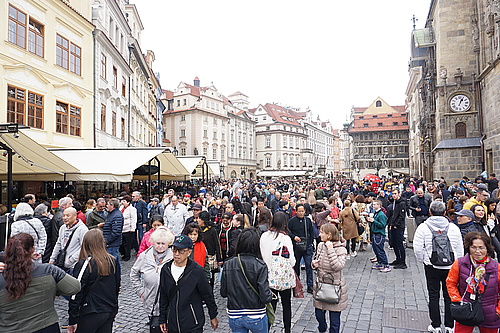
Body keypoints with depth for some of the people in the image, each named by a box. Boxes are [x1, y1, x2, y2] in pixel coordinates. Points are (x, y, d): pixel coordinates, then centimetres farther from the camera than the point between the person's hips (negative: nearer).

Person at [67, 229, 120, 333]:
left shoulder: (84, 264, -16)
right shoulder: (112, 261, -1)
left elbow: (76, 293, -14)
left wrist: (73, 321, -6)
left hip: (91, 314, -5)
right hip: (111, 312, 5)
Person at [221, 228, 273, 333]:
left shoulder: (228, 265, -9)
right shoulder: (260, 266, -18)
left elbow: (223, 293, -1)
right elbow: (265, 297, -20)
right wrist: (271, 294, 1)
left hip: (234, 318, 2)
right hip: (256, 317, -2)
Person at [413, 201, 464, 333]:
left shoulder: (423, 227, -9)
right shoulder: (454, 228, -2)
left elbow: (418, 248, -10)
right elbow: (460, 249, 4)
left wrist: (422, 260, 8)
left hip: (432, 267, -2)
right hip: (451, 266, 2)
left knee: (433, 295, 9)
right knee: (449, 296, 13)